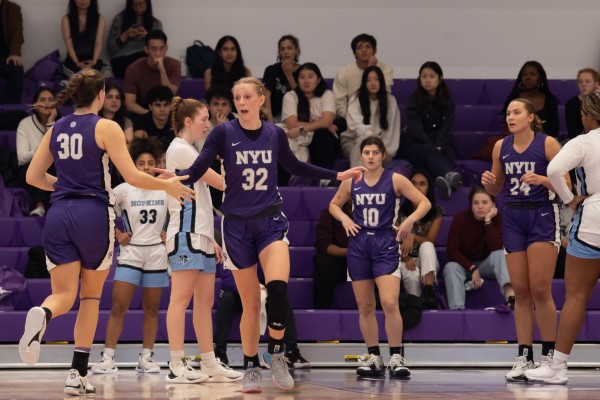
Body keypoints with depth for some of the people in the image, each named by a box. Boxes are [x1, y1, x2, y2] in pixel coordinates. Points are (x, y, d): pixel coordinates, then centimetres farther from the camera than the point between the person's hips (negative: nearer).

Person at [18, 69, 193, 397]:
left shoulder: (55, 130, 11)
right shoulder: (105, 127, -3)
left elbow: (33, 177, 15)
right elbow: (132, 177, -8)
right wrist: (167, 185, 7)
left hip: (58, 215, 3)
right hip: (93, 214, -3)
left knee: (64, 294, 3)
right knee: (91, 295, 12)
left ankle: (42, 315, -35)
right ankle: (78, 374, 8)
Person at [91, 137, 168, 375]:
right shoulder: (124, 190, -3)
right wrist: (117, 234, -1)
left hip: (157, 254, 2)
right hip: (130, 253, -1)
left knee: (151, 309, 5)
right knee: (118, 307, -8)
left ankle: (146, 358, 11)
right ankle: (108, 358, -8)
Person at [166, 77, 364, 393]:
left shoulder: (275, 134, 3)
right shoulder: (223, 133, -5)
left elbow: (295, 167, 20)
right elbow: (197, 169, -12)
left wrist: (337, 175, 21)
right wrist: (177, 178, -34)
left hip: (270, 223, 1)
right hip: (237, 226, -1)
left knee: (278, 288, -23)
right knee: (250, 304, 2)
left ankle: (276, 354, -4)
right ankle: (251, 368, 18)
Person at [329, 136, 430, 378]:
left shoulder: (394, 180, -1)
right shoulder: (351, 182, 7)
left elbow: (425, 203, 0)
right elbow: (334, 205, 21)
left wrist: (410, 220, -16)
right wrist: (344, 218, 1)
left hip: (385, 244, -3)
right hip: (358, 245, 3)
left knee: (390, 303, -16)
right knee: (365, 307, 6)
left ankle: (396, 358, -8)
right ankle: (374, 358, 15)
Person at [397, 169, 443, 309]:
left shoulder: (436, 211, -1)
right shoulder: (400, 210, -2)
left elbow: (430, 241, -8)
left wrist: (413, 236, -30)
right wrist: (405, 258, -24)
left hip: (427, 261, 1)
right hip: (404, 260, -1)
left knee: (426, 246, -37)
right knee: (412, 276, -39)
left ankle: (429, 291, -51)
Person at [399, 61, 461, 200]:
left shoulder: (447, 100, 9)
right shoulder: (414, 100, 2)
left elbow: (447, 126, -1)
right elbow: (415, 127, -10)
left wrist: (438, 146, -19)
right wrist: (432, 146, -24)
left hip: (441, 144, 3)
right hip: (415, 144, -3)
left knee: (447, 154, -34)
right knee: (431, 153, -38)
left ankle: (448, 181, -70)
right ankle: (450, 175, -73)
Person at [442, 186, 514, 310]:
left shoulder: (498, 218, -13)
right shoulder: (460, 219, -12)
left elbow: (497, 248, -27)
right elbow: (452, 251, -15)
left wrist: (488, 221, -29)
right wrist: (472, 268, -25)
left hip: (487, 264, 0)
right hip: (465, 264, 0)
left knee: (500, 254, -31)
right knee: (451, 267, -32)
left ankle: (510, 295, -54)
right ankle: (457, 309, -46)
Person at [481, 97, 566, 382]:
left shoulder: (547, 144, -8)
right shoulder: (501, 147, 5)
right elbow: (496, 189, 15)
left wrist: (541, 179, -25)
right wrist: (488, 182, -7)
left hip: (542, 217, -4)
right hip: (513, 219, 4)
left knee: (540, 289, -8)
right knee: (520, 291, 4)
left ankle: (549, 356, 0)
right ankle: (524, 357, 7)